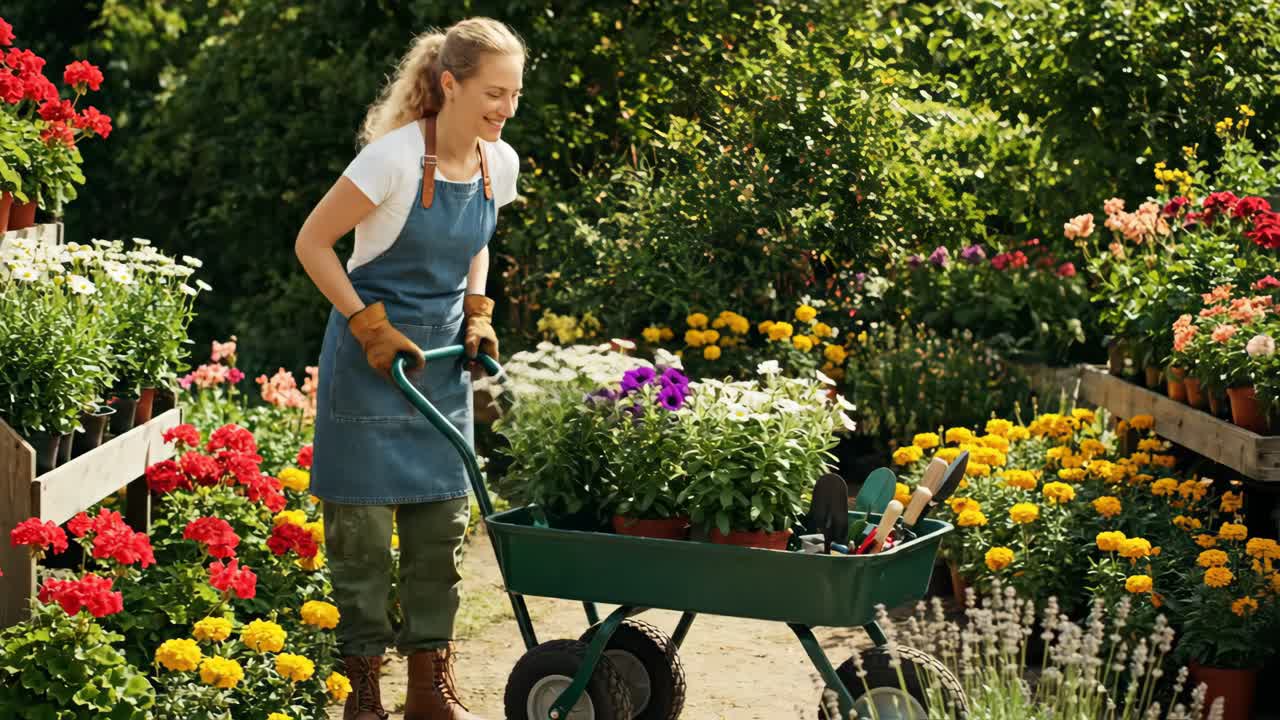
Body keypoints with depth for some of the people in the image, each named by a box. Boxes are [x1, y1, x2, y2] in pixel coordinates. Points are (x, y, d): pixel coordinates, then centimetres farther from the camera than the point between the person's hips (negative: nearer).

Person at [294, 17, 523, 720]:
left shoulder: (499, 163, -2)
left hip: (441, 359, 6)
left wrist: (476, 311, 3)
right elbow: (312, 243, -15)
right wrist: (370, 327, -17)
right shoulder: (396, 157, -22)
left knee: (443, 518, 7)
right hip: (371, 359, -6)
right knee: (363, 520, -1)